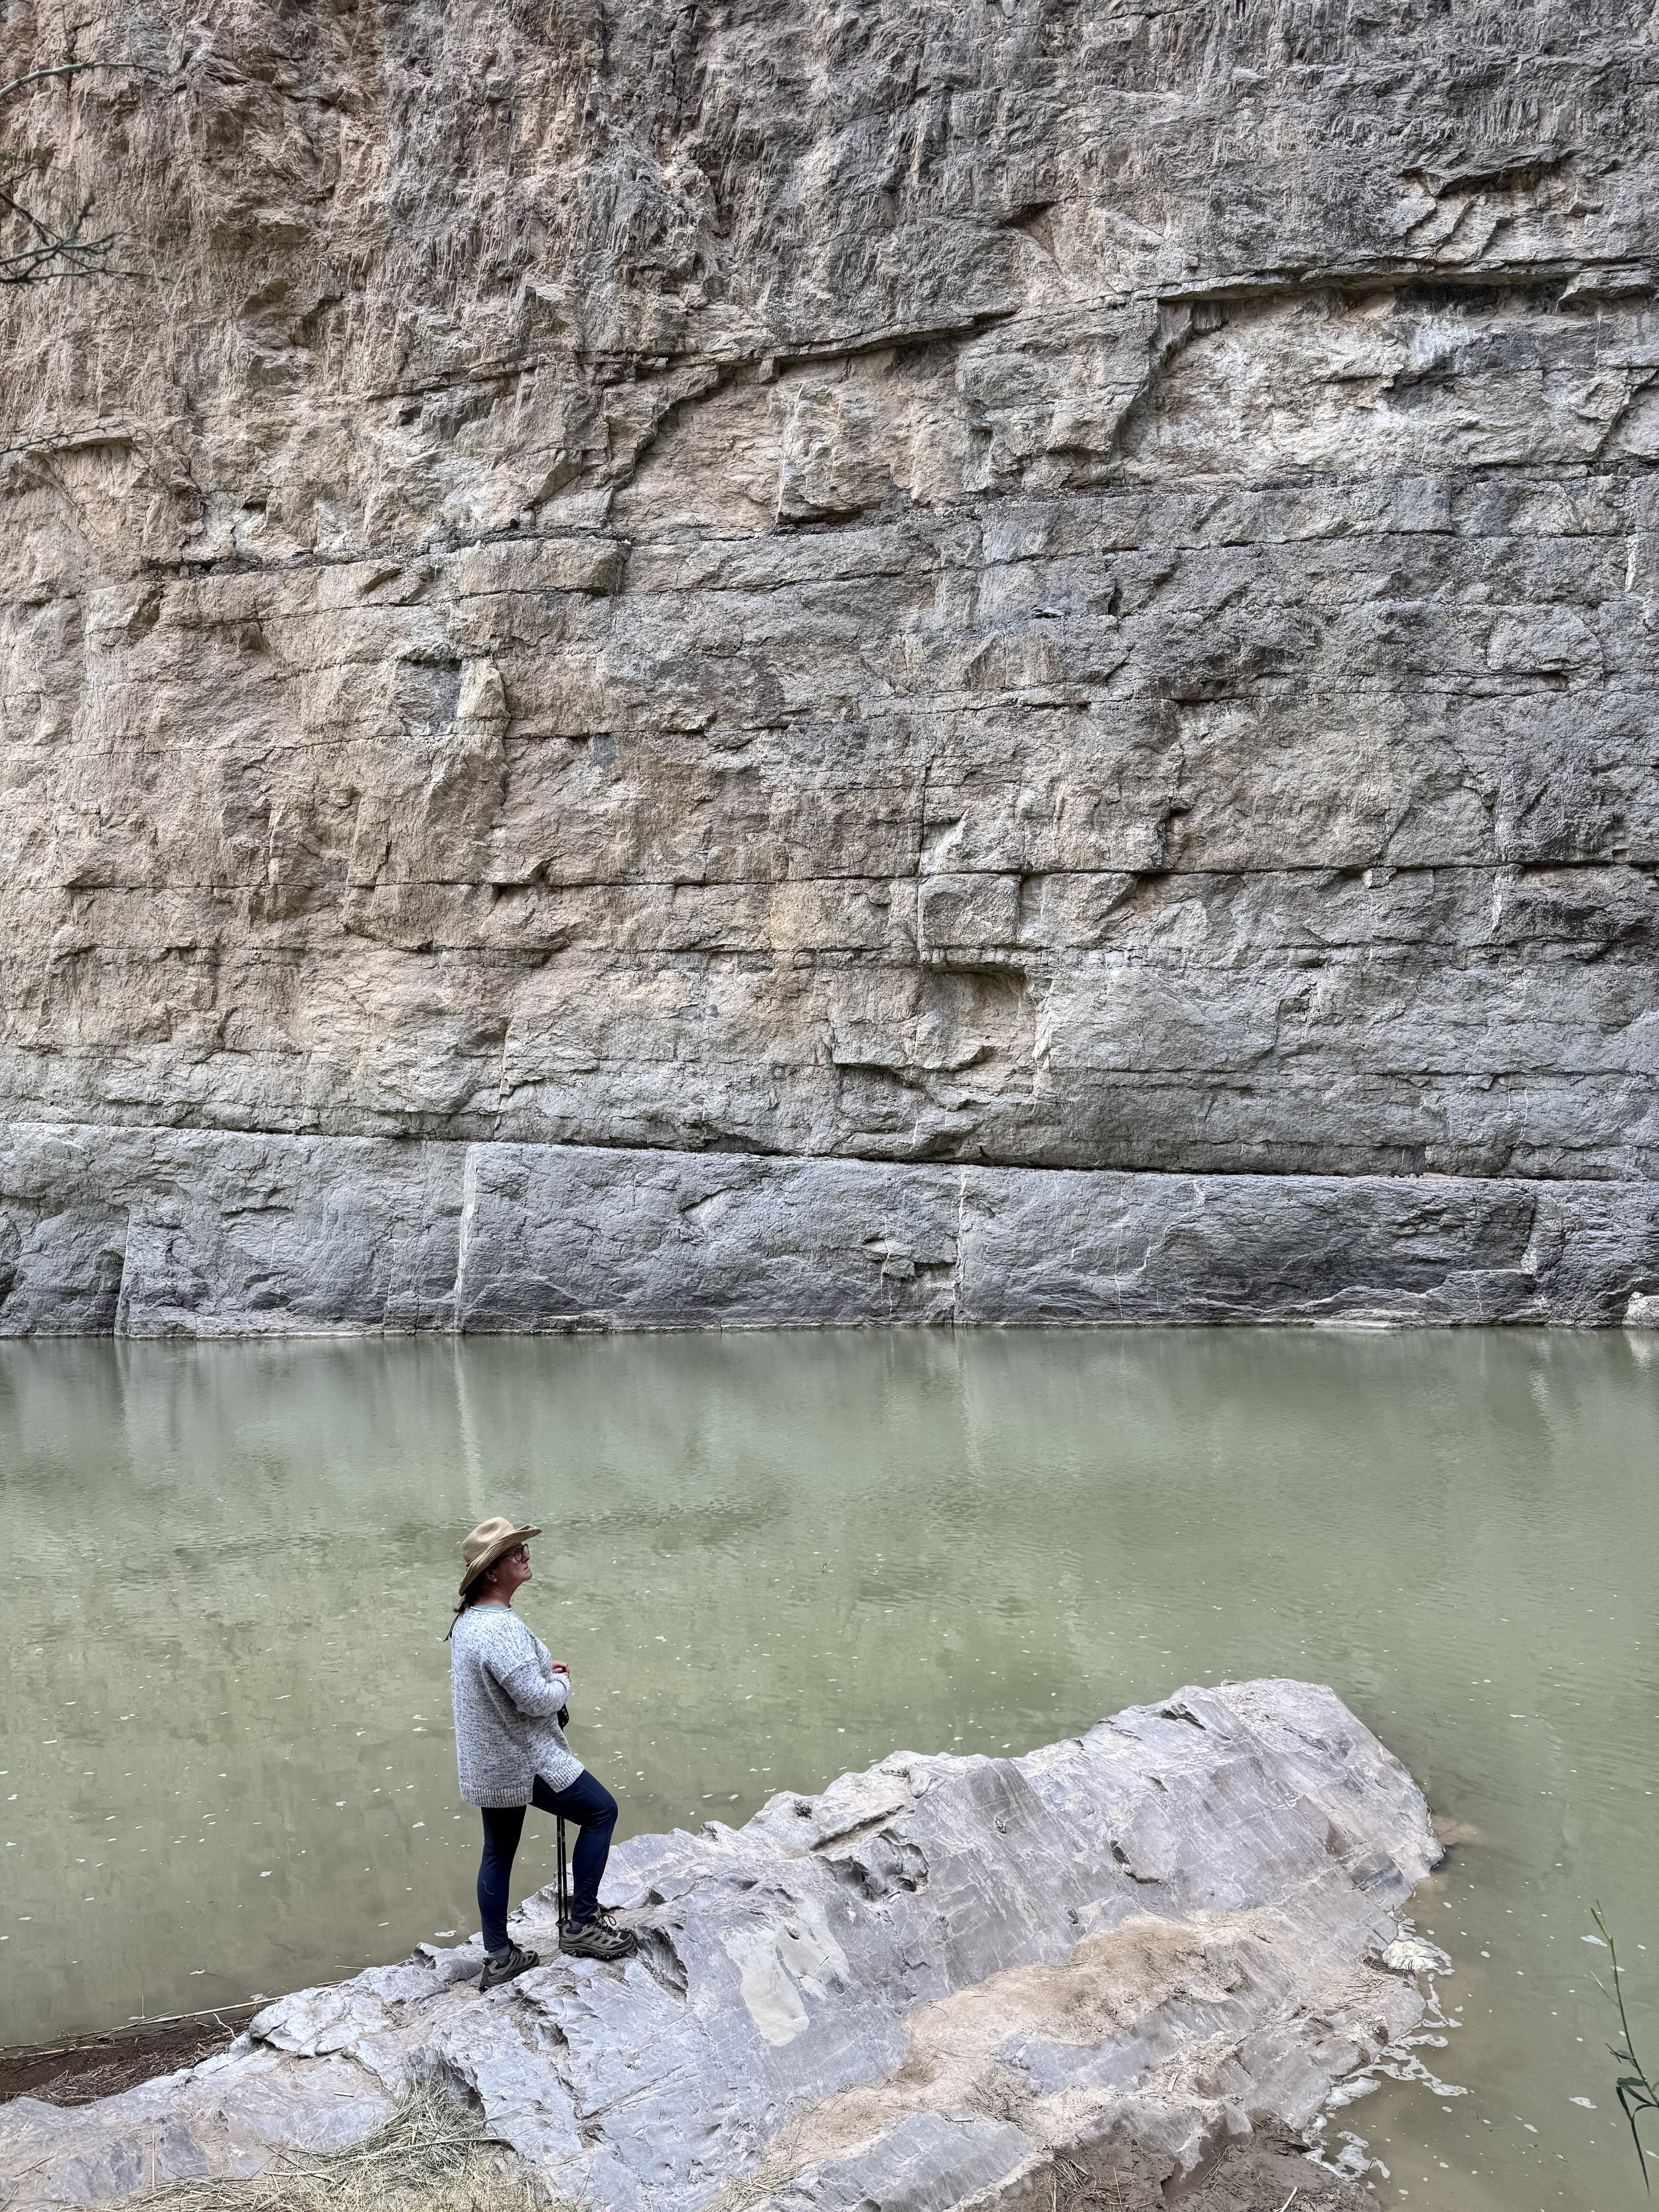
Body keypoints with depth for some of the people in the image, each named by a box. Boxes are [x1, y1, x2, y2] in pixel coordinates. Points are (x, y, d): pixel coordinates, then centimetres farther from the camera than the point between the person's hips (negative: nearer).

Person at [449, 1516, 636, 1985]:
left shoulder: (466, 1621, 5)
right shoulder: (501, 1628, -27)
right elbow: (536, 1700, -28)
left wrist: (543, 1670, 6)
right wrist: (561, 1683, -7)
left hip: (487, 1765, 9)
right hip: (526, 1763, -9)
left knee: (498, 1854, 17)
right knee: (601, 1811, 5)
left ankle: (498, 1959, 26)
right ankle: (582, 1925, 9)